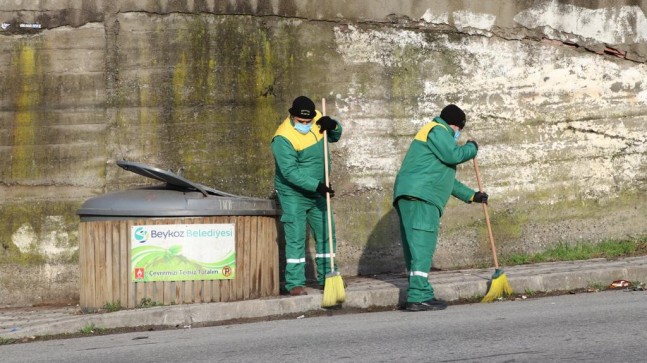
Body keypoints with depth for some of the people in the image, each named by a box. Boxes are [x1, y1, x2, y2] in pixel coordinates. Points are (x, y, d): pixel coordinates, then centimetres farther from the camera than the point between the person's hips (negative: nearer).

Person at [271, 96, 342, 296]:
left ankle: (326, 278, 22)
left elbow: (335, 137, 13)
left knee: (326, 235, 11)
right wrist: (316, 185, -33)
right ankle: (294, 283, -4)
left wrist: (332, 125, -12)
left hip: (317, 192, 7)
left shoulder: (317, 119, -4)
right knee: (296, 238, -9)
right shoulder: (283, 138, -24)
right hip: (293, 193, -7)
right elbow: (290, 172, -28)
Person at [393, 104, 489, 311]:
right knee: (422, 246, -15)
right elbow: (452, 155, -13)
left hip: (409, 198, 11)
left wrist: (471, 196, 39)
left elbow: (447, 179, 38)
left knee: (416, 247, 8)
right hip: (420, 196, -11)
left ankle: (420, 295, 9)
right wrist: (471, 148, 7)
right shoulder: (437, 130, 2)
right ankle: (418, 296, -21)